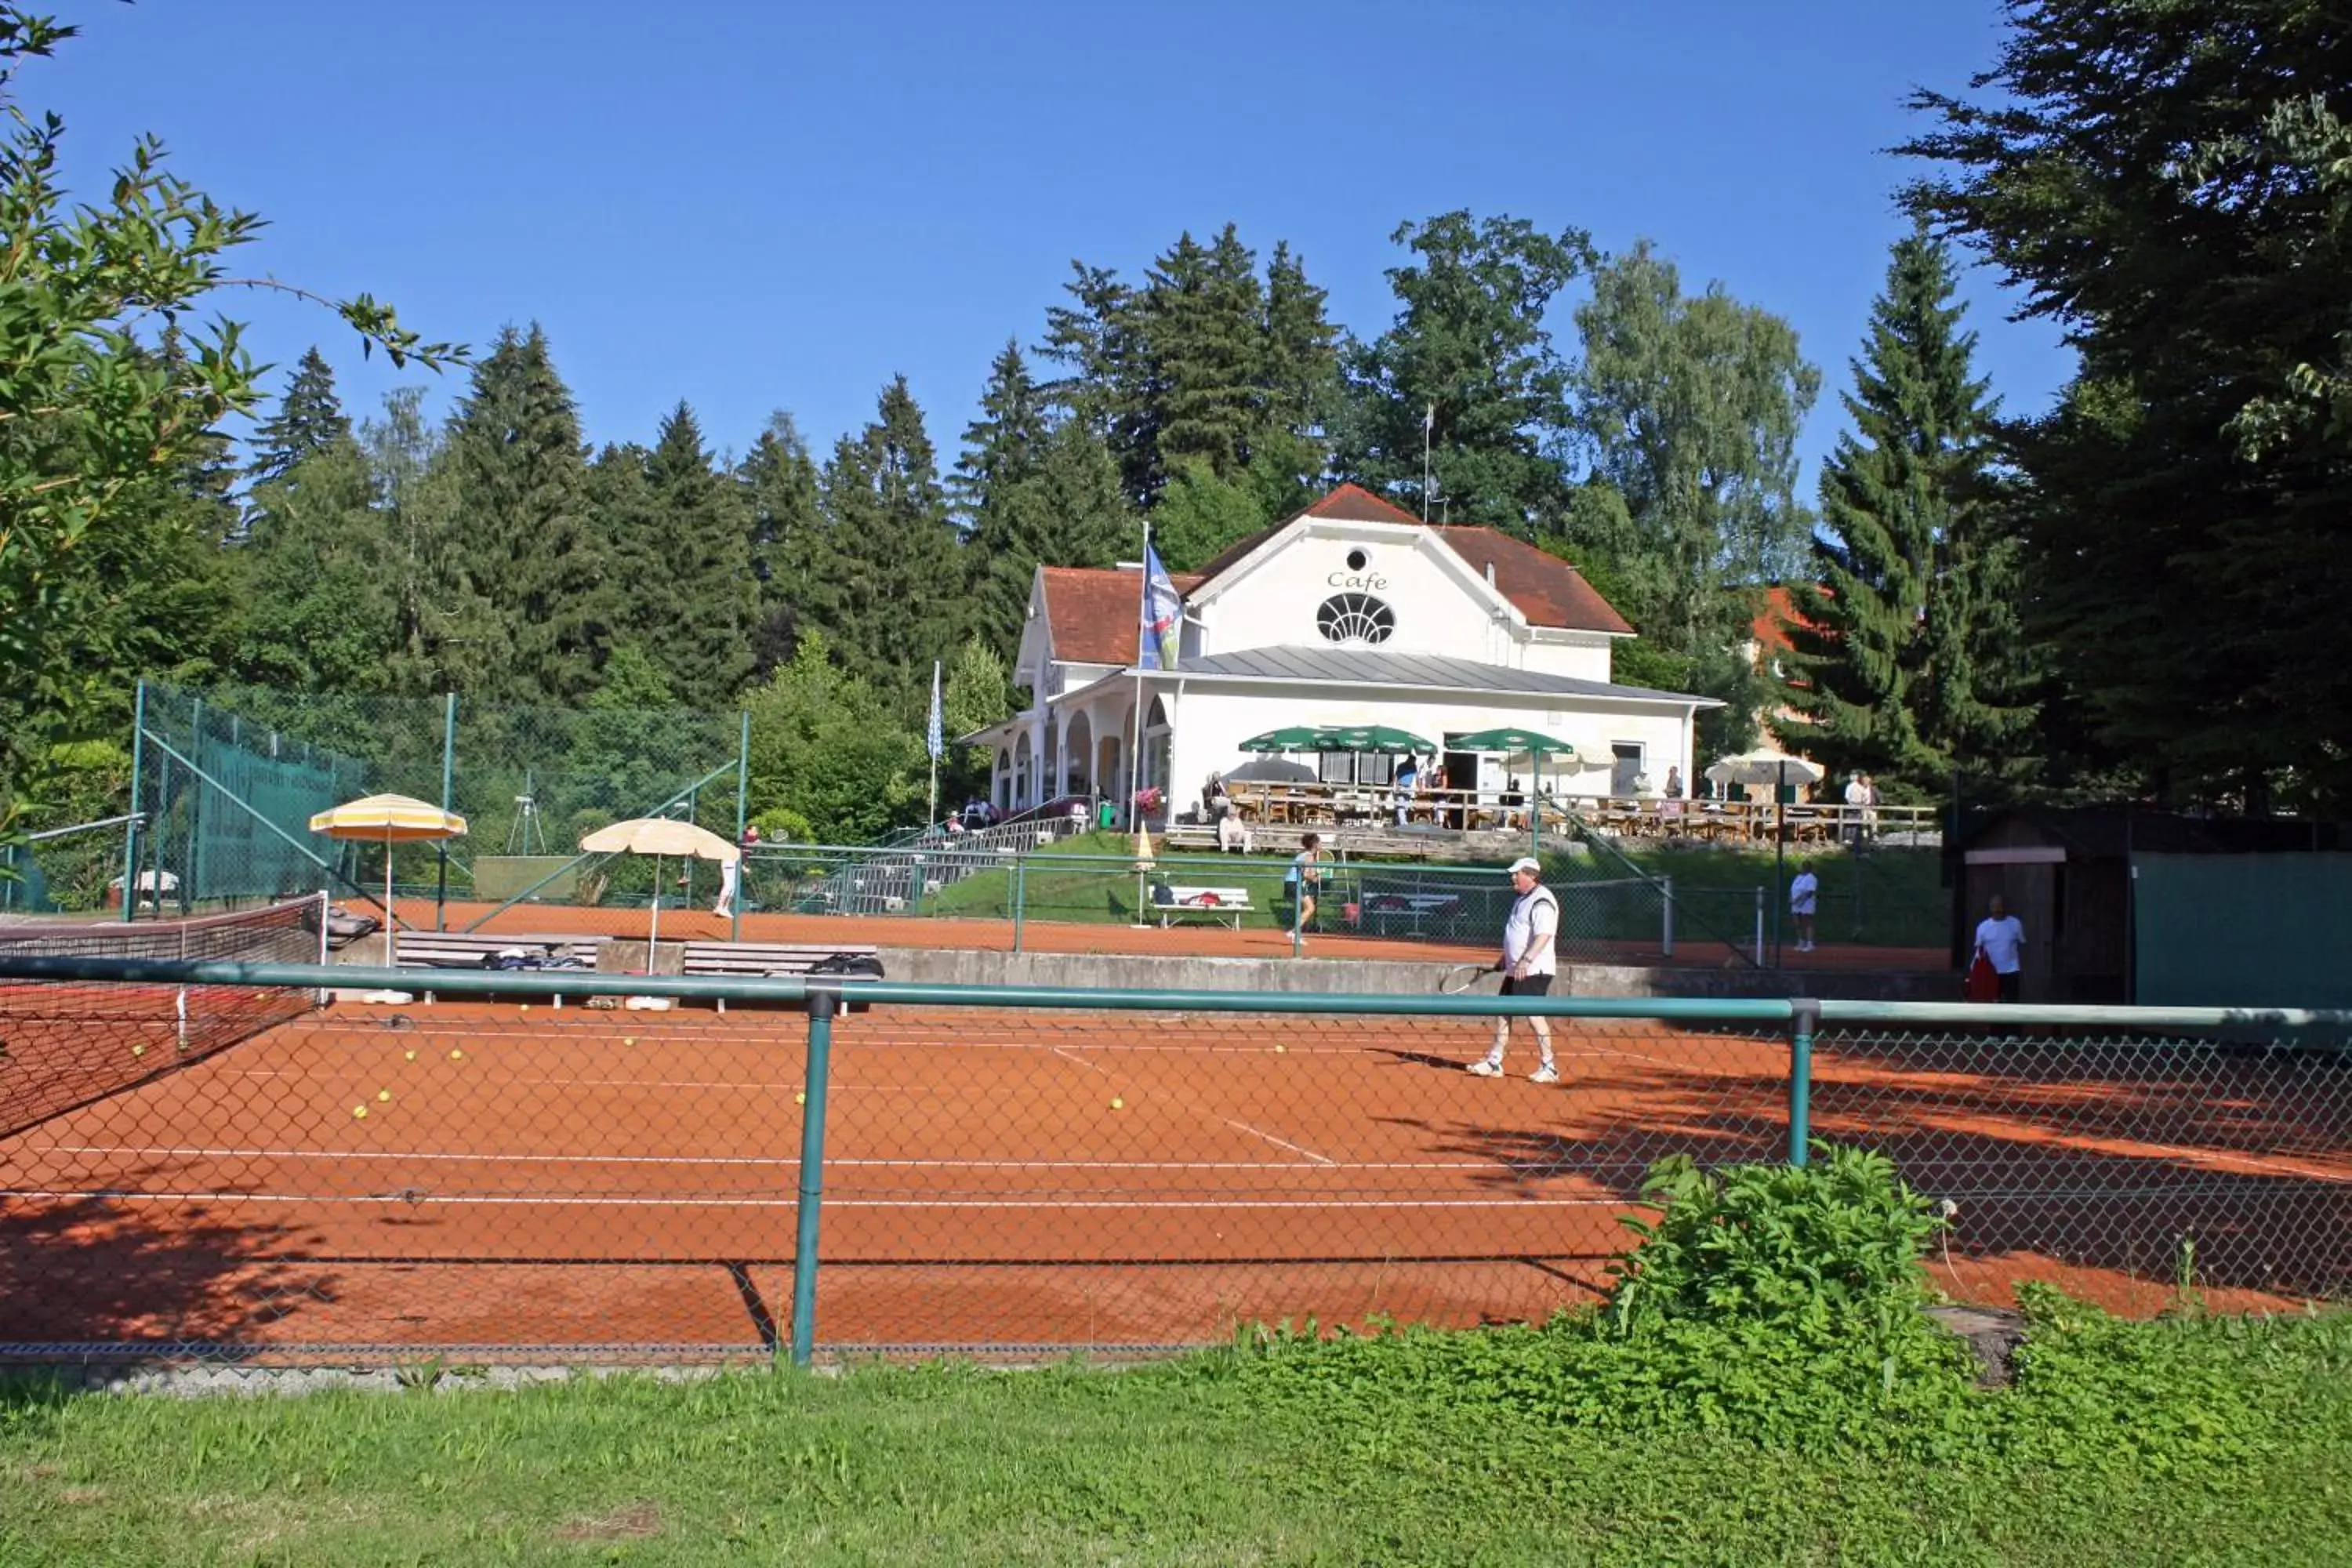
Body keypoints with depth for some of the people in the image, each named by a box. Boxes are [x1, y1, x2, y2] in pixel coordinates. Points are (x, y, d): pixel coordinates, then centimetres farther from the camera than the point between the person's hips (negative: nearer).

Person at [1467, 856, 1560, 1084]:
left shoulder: (1541, 901, -16)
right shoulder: (1522, 899, 17)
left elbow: (1544, 935, -27)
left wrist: (1526, 961, -35)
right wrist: (1506, 959, 27)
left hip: (1534, 970, -10)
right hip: (1515, 969, 10)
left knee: (1534, 1014, -11)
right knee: (1503, 1012, 12)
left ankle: (1549, 1067, -5)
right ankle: (1494, 1062, 19)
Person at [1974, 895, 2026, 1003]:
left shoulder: (2015, 924, -1)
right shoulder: (1983, 926, -1)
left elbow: (2021, 946, 6)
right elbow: (1979, 949, 5)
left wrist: (2022, 968, 3)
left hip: (2011, 970, -1)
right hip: (1991, 972, 1)